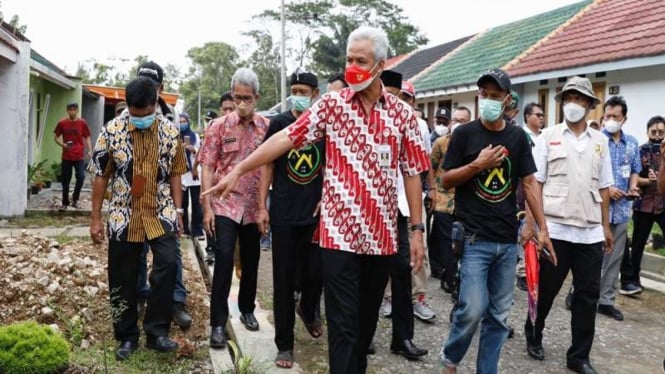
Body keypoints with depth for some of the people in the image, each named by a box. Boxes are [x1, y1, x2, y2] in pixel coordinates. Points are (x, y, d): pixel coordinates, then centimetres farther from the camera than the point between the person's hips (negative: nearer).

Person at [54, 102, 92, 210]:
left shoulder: (82, 123, 0)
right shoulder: (62, 123, 2)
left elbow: (87, 137, 6)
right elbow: (57, 137, 10)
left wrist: (89, 150, -8)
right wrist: (62, 144, -11)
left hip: (79, 156, -1)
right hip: (66, 156, 1)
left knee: (81, 177, -14)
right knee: (65, 180, 6)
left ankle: (75, 199, 7)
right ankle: (65, 203, 18)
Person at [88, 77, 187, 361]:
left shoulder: (170, 131, -2)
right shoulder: (112, 130, -6)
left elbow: (174, 174, 6)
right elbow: (101, 176, 0)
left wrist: (178, 211, 2)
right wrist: (95, 218, 0)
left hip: (161, 213, 0)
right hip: (124, 216, 0)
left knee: (168, 264, -15)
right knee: (122, 278, 7)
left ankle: (156, 330, -1)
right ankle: (127, 335, 23)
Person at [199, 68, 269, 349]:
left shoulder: (267, 127, 1)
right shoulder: (219, 126, -3)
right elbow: (208, 167, -3)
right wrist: (207, 207, -9)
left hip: (254, 206, 2)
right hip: (225, 204, -2)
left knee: (251, 261, 13)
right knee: (224, 260, -8)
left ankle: (247, 309, 34)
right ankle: (218, 323, 1)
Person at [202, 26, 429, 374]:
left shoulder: (402, 113, 4)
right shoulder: (331, 105, -1)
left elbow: (412, 173, 5)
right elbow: (285, 138, -4)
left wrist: (416, 229, 3)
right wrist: (238, 170, -10)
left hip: (382, 236, 3)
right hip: (340, 233, -3)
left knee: (367, 318, 18)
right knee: (343, 323, 0)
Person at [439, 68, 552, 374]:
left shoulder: (517, 137, 8)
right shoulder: (464, 133, -1)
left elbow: (529, 183, 7)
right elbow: (446, 180, -1)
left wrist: (542, 227, 2)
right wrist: (477, 164, -15)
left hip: (508, 240, 4)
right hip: (474, 238, -4)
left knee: (499, 314, 9)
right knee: (473, 309, -10)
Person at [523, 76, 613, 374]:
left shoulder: (600, 141, 10)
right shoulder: (548, 136, 0)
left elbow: (603, 187, 13)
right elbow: (535, 183, -2)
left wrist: (606, 226, 11)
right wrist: (530, 222, -8)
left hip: (591, 232, 3)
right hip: (555, 228, -3)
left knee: (588, 294, 6)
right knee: (546, 288, 9)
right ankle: (534, 334, 34)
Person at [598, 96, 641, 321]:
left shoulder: (632, 143, 10)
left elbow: (635, 169, 17)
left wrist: (632, 187, -2)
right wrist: (605, 189, -16)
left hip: (621, 209, 6)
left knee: (614, 257, 10)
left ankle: (606, 300, 19)